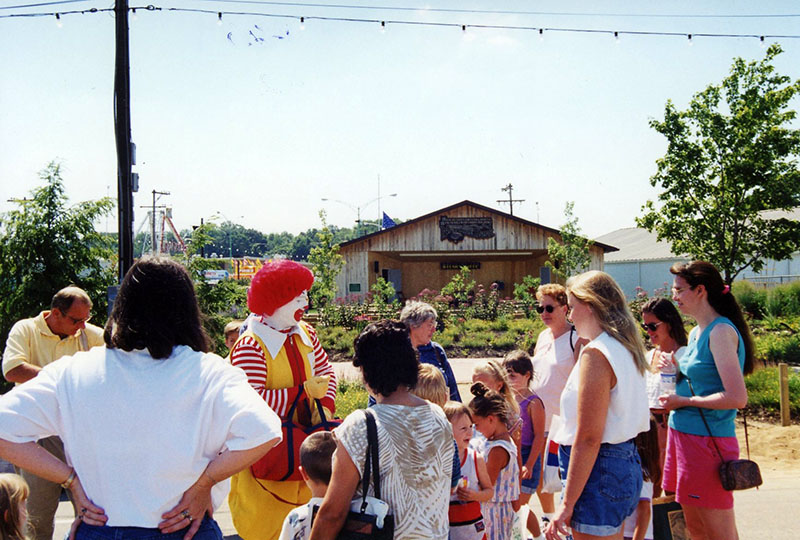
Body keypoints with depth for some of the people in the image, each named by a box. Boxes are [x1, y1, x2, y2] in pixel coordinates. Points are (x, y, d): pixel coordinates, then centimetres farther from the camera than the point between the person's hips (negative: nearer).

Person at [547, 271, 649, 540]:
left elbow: (588, 438, -21)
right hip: (625, 460, 10)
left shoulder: (596, 353, -17)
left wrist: (567, 503, -18)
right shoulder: (625, 349, 12)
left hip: (599, 468, -10)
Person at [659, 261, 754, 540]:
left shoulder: (721, 331, -15)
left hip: (708, 441, -9)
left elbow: (737, 398, -23)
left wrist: (684, 401, -15)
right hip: (683, 436, 9)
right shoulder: (695, 333, 13)